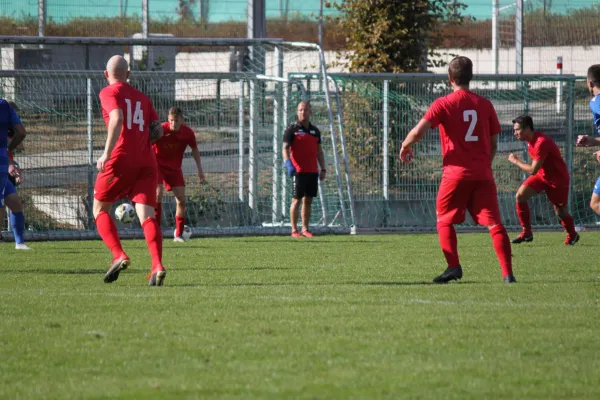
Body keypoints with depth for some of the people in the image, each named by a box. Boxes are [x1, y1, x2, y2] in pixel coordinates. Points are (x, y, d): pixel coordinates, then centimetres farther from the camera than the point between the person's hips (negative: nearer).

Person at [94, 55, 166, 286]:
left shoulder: (109, 93, 3)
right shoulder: (142, 98, 20)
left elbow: (117, 119, -15)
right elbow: (157, 130, 13)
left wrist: (106, 153, -17)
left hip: (121, 158, -4)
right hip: (146, 161, 4)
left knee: (100, 209, 11)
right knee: (146, 215, -4)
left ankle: (119, 255, -9)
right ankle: (157, 265, -25)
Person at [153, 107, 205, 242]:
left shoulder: (188, 133, -11)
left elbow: (195, 150, 6)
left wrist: (200, 170, 4)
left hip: (174, 168, 4)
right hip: (157, 165, -4)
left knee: (181, 199, -2)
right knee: (158, 193, -21)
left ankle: (179, 234, 9)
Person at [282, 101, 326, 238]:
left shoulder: (315, 130, 15)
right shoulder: (292, 129, -2)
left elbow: (319, 151, 19)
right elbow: (285, 148, -8)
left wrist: (323, 169, 12)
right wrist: (288, 163, -24)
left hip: (313, 172, 5)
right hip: (298, 171, -5)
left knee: (308, 201, 8)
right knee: (296, 200, -3)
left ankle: (305, 229, 14)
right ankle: (294, 230, 0)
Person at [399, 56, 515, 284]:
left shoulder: (443, 104, -3)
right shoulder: (484, 104, 8)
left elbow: (419, 131, -13)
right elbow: (494, 143, 13)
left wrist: (405, 146, 6)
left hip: (456, 173, -3)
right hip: (482, 174, 3)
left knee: (445, 220, 14)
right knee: (494, 223, 0)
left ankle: (454, 267, 0)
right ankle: (508, 273, -9)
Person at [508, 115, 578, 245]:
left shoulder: (541, 143, -31)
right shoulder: (531, 141, -2)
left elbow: (532, 170, -30)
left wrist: (516, 161, -18)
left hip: (558, 179, -8)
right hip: (542, 175, 8)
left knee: (560, 212, 2)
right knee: (520, 195, -13)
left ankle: (572, 235, 33)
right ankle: (527, 232, -5)